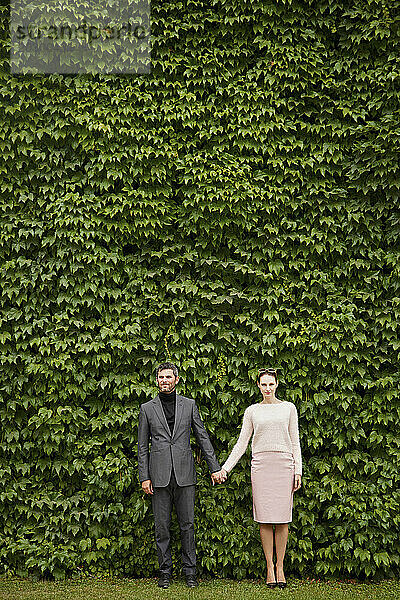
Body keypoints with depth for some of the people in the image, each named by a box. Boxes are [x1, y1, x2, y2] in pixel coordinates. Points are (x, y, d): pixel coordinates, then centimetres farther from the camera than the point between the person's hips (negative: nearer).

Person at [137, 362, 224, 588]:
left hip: (184, 474, 0)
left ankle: (190, 572, 12)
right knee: (162, 526, 4)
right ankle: (165, 572, 14)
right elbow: (142, 446, 7)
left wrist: (215, 467, 3)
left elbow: (203, 437, 8)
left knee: (188, 524, 3)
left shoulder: (189, 405, 8)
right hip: (159, 475, 0)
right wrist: (144, 477, 1)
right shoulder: (147, 408, 7)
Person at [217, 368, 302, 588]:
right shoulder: (252, 411, 8)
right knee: (265, 519, 0)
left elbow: (295, 442, 7)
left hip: (284, 464, 0)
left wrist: (298, 471, 0)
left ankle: (280, 567, 10)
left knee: (282, 519, 0)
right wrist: (225, 468, 1)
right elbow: (241, 443, 8)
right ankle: (269, 568, 8)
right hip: (261, 465, 0)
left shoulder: (288, 408, 7)